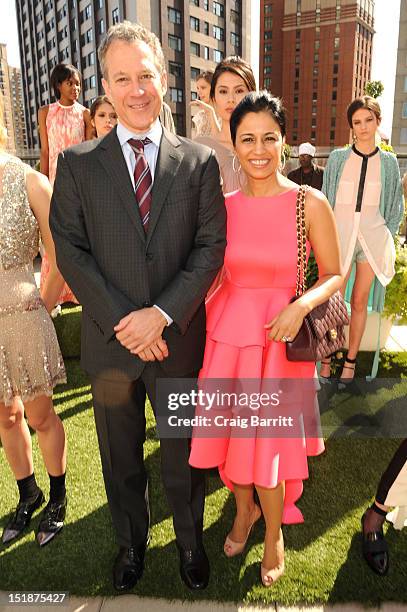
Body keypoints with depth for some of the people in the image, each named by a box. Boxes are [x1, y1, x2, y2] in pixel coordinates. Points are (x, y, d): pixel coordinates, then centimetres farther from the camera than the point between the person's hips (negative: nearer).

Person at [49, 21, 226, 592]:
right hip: (110, 342, 1)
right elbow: (70, 252, -6)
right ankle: (131, 542, 46)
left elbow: (211, 246, -7)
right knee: (120, 458, 20)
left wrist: (162, 314, -17)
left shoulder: (200, 162, -2)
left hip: (178, 340, 0)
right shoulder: (77, 163, -2)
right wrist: (122, 321, -15)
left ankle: (190, 541, 45)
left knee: (183, 455, 18)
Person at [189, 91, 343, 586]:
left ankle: (274, 531, 38)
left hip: (280, 337, -3)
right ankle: (245, 508, 45)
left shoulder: (310, 204, -8)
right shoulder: (224, 205, 2)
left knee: (268, 440, 6)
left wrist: (301, 305, -19)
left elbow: (333, 275, -2)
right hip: (227, 330, 3)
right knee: (231, 429, 13)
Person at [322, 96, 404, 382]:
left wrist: (386, 237, 6)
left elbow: (396, 205, 14)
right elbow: (326, 200, 8)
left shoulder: (388, 161, 7)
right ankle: (326, 357, 12)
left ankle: (351, 359, 17)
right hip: (340, 234, -1)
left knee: (359, 302, 5)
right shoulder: (338, 157, 4)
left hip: (373, 237, 1)